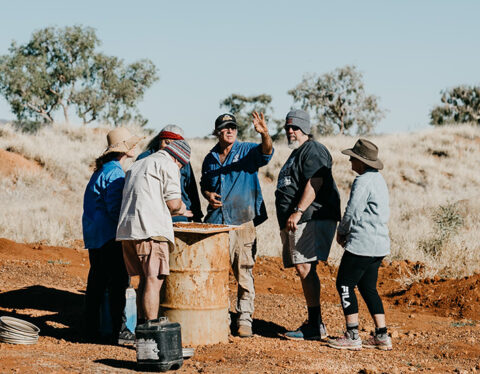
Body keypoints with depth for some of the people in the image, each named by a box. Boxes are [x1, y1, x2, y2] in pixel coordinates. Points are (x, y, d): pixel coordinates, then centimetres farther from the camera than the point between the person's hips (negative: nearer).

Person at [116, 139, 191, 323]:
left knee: (145, 279, 13)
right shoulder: (169, 166, 1)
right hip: (151, 230, -8)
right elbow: (173, 203, -7)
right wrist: (181, 208, 16)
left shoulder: (137, 165, 27)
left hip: (127, 229, 8)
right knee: (154, 280, -9)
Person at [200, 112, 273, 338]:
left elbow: (266, 152, -20)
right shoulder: (210, 158, 14)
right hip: (215, 222, 4)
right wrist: (208, 195, 4)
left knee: (244, 272, -3)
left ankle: (244, 318, 3)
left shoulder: (247, 151, 1)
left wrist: (264, 135, -40)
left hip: (242, 221, -4)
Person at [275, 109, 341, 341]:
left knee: (304, 268, -17)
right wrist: (290, 218, 25)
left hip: (312, 218, -11)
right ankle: (314, 324, 13)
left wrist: (298, 212, -27)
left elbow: (315, 183, -20)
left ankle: (316, 326, -18)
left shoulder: (313, 150, -7)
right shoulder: (296, 154, 27)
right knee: (304, 270, 9)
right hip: (296, 223, 11)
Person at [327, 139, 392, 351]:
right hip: (380, 244, 10)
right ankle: (382, 336, 13)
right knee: (368, 288, 15)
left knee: (345, 285, -2)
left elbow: (352, 212, -17)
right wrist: (348, 232, 15)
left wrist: (341, 232, 3)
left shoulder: (363, 182, -15)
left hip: (362, 245, -10)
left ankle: (352, 337, -3)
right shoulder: (379, 179, 15)